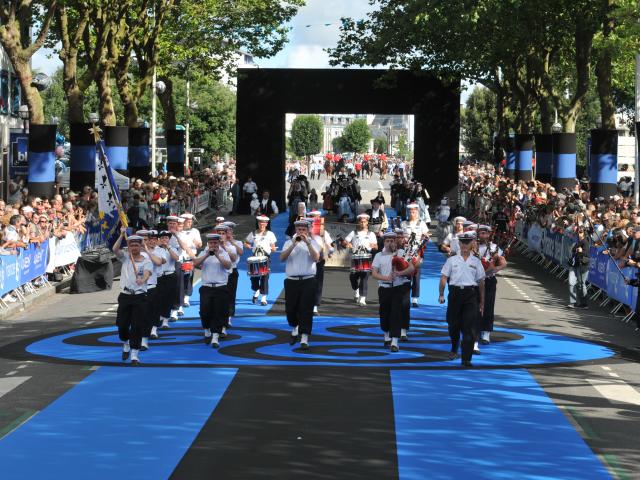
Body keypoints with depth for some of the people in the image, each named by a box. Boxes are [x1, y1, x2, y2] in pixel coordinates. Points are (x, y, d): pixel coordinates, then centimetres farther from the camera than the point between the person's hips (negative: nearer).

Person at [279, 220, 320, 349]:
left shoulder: (313, 243, 6)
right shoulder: (289, 243, 9)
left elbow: (316, 258, -12)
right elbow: (282, 258, -7)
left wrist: (307, 243, -20)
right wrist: (293, 245, -17)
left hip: (308, 280, -2)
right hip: (291, 280, 2)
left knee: (306, 310, -6)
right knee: (290, 308, 7)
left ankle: (304, 339, -5)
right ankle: (294, 330, 35)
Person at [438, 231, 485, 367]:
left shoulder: (476, 262, 9)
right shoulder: (451, 260, 7)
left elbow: (481, 282, 12)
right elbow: (444, 278, 4)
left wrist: (482, 301, 11)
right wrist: (441, 294, -6)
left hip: (471, 295, -1)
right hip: (455, 293, 1)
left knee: (468, 328, -8)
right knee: (453, 325, 10)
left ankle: (466, 359, -9)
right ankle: (454, 349, 37)